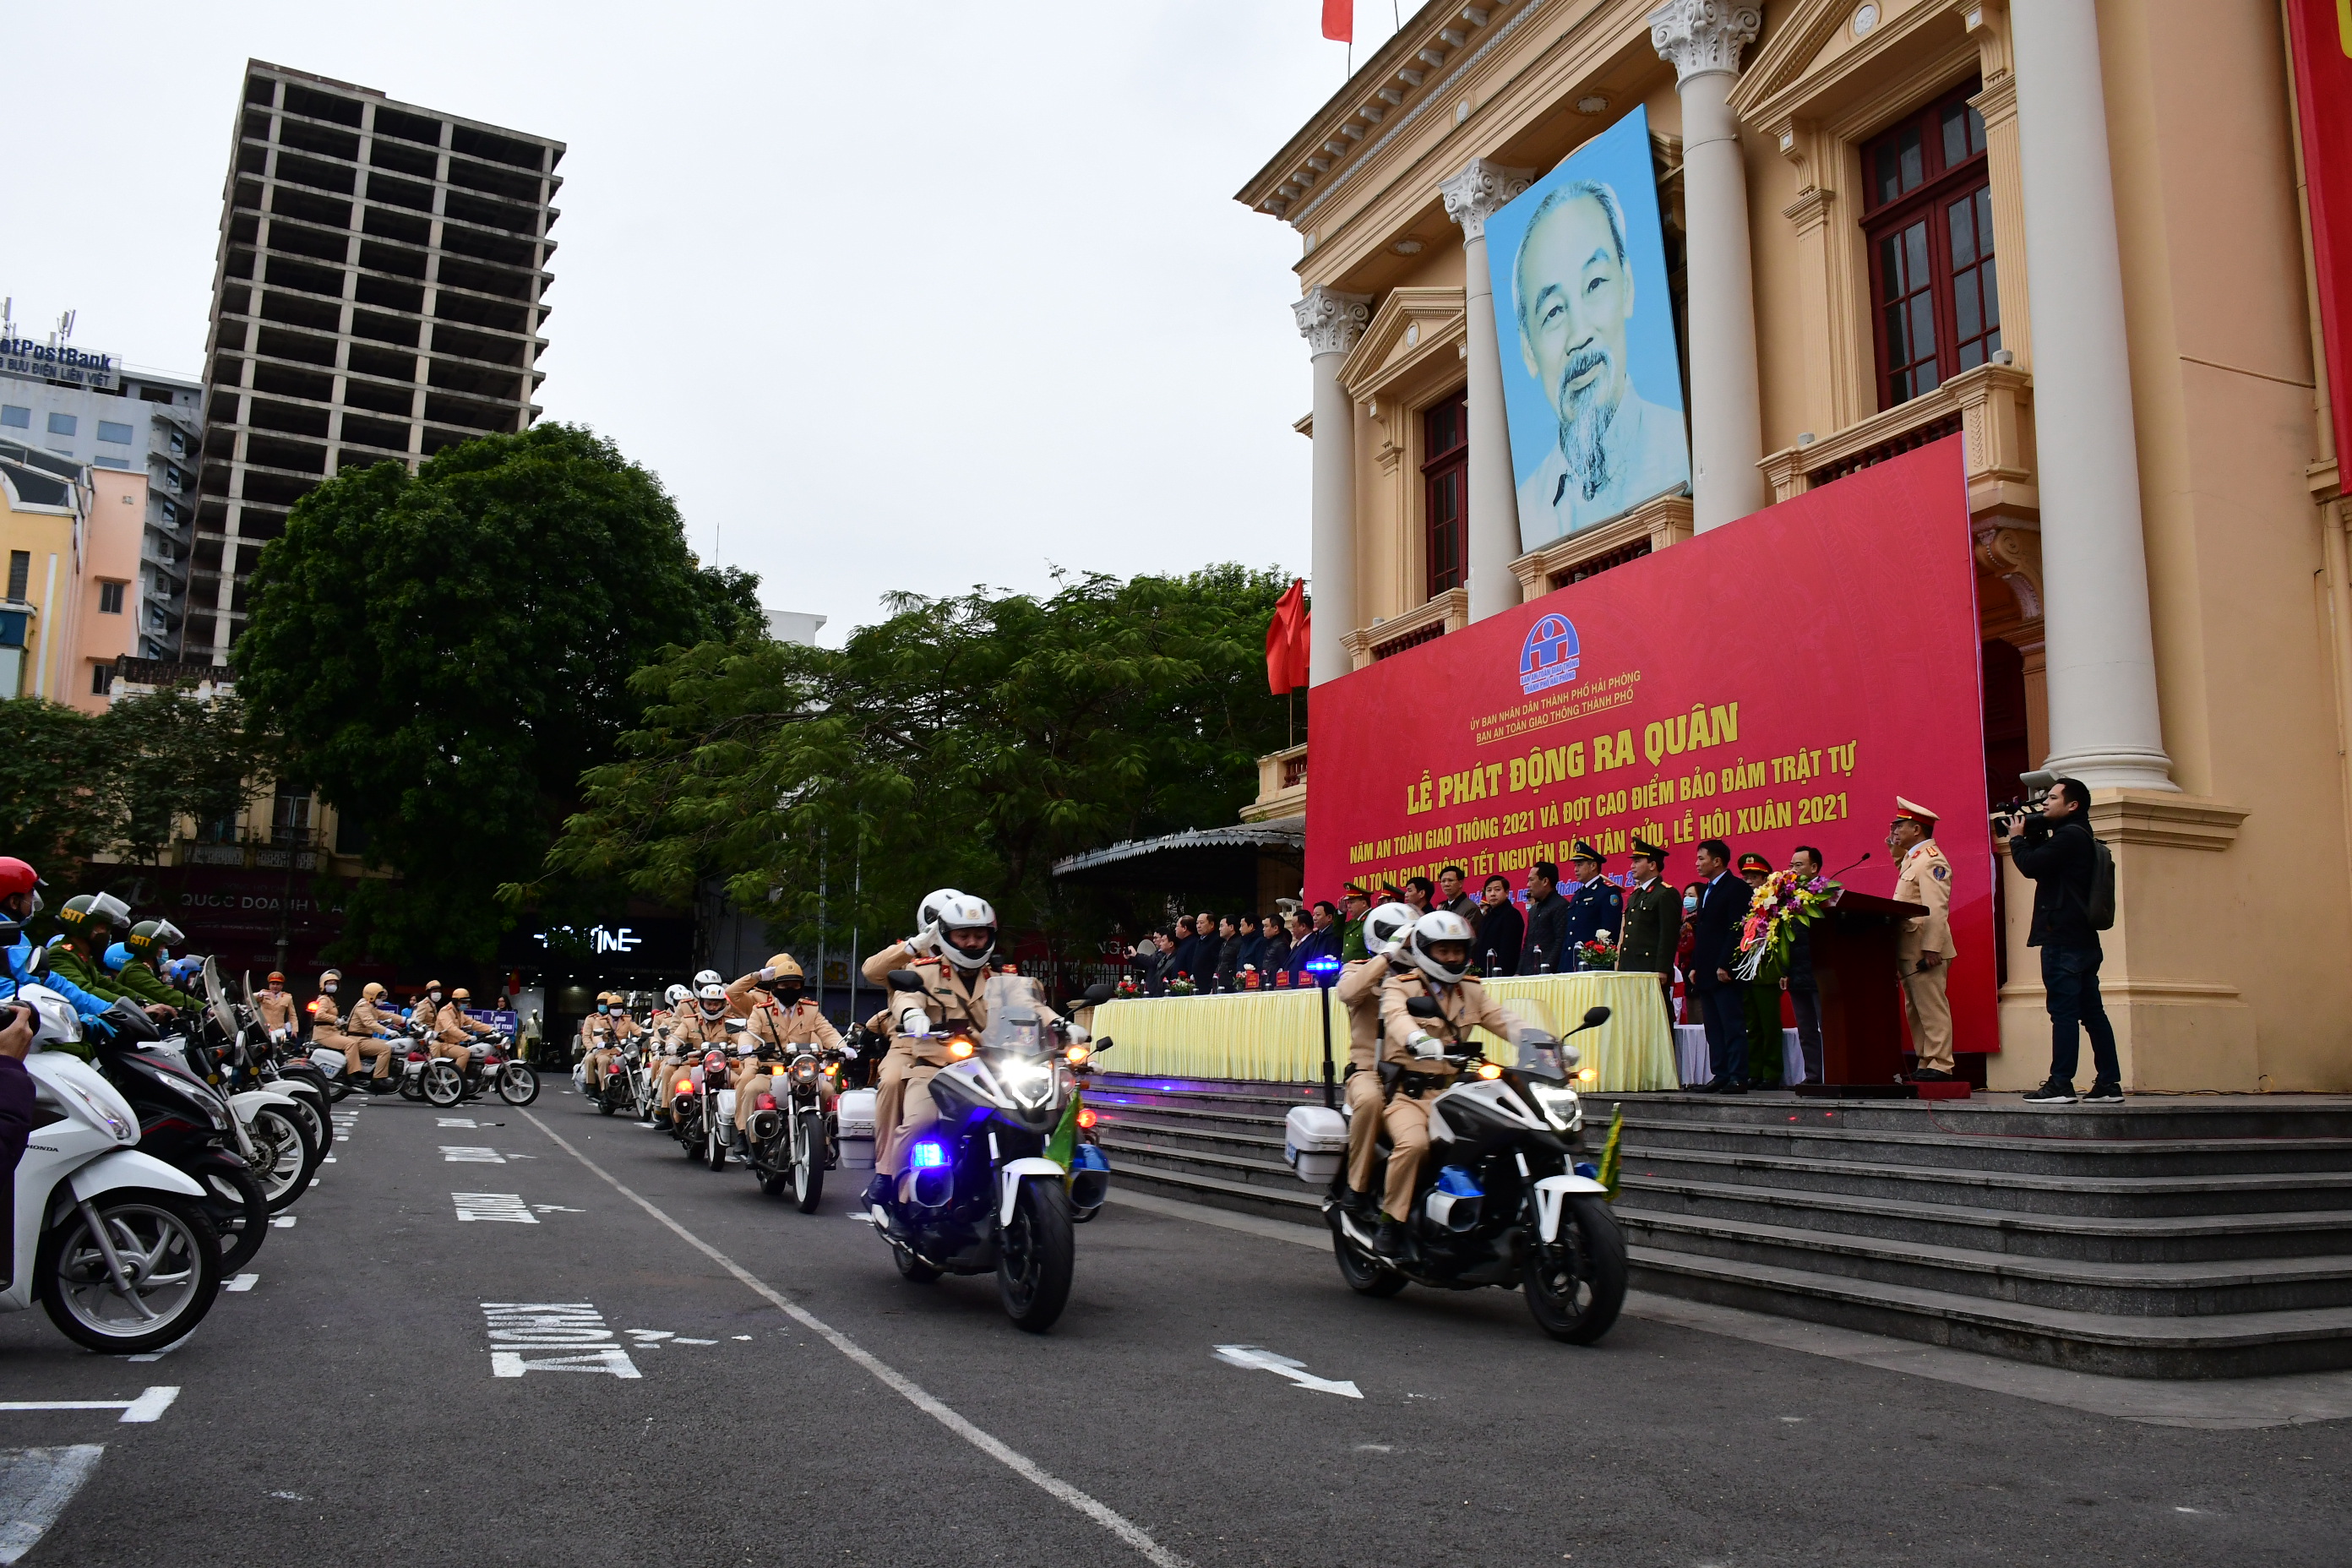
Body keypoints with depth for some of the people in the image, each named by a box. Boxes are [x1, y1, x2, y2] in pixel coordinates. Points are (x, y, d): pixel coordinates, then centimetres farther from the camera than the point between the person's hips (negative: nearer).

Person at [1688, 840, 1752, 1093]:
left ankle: (1737, 1078, -7)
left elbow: (1737, 929, -16)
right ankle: (1720, 1075, 12)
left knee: (1733, 1027, -7)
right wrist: (1694, 966, 15)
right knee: (1713, 1029, 9)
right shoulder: (1707, 891, 20)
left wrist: (1724, 965, -20)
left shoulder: (1736, 887, -8)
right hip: (1706, 973, 9)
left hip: (1726, 972, -9)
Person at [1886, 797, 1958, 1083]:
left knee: (1931, 1007, -7)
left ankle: (1940, 1065, -4)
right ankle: (1925, 1064, 17)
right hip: (1909, 949, 10)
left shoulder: (1931, 859, -13)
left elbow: (1937, 909, -21)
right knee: (1915, 1009, 12)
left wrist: (1932, 949, -27)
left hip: (1925, 950, -10)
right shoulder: (1913, 858, 18)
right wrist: (1897, 855, 18)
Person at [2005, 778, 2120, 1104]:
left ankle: (2061, 1085, -11)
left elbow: (2032, 866, -17)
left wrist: (2017, 838, 0)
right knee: (2092, 1012, 10)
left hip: (2064, 939, -10)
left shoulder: (2070, 835, -12)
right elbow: (2043, 863, 22)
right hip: (2083, 939, 10)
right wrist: (2031, 836, 11)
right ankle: (2109, 1083, 11)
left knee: (2063, 1010, -10)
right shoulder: (2080, 836, 20)